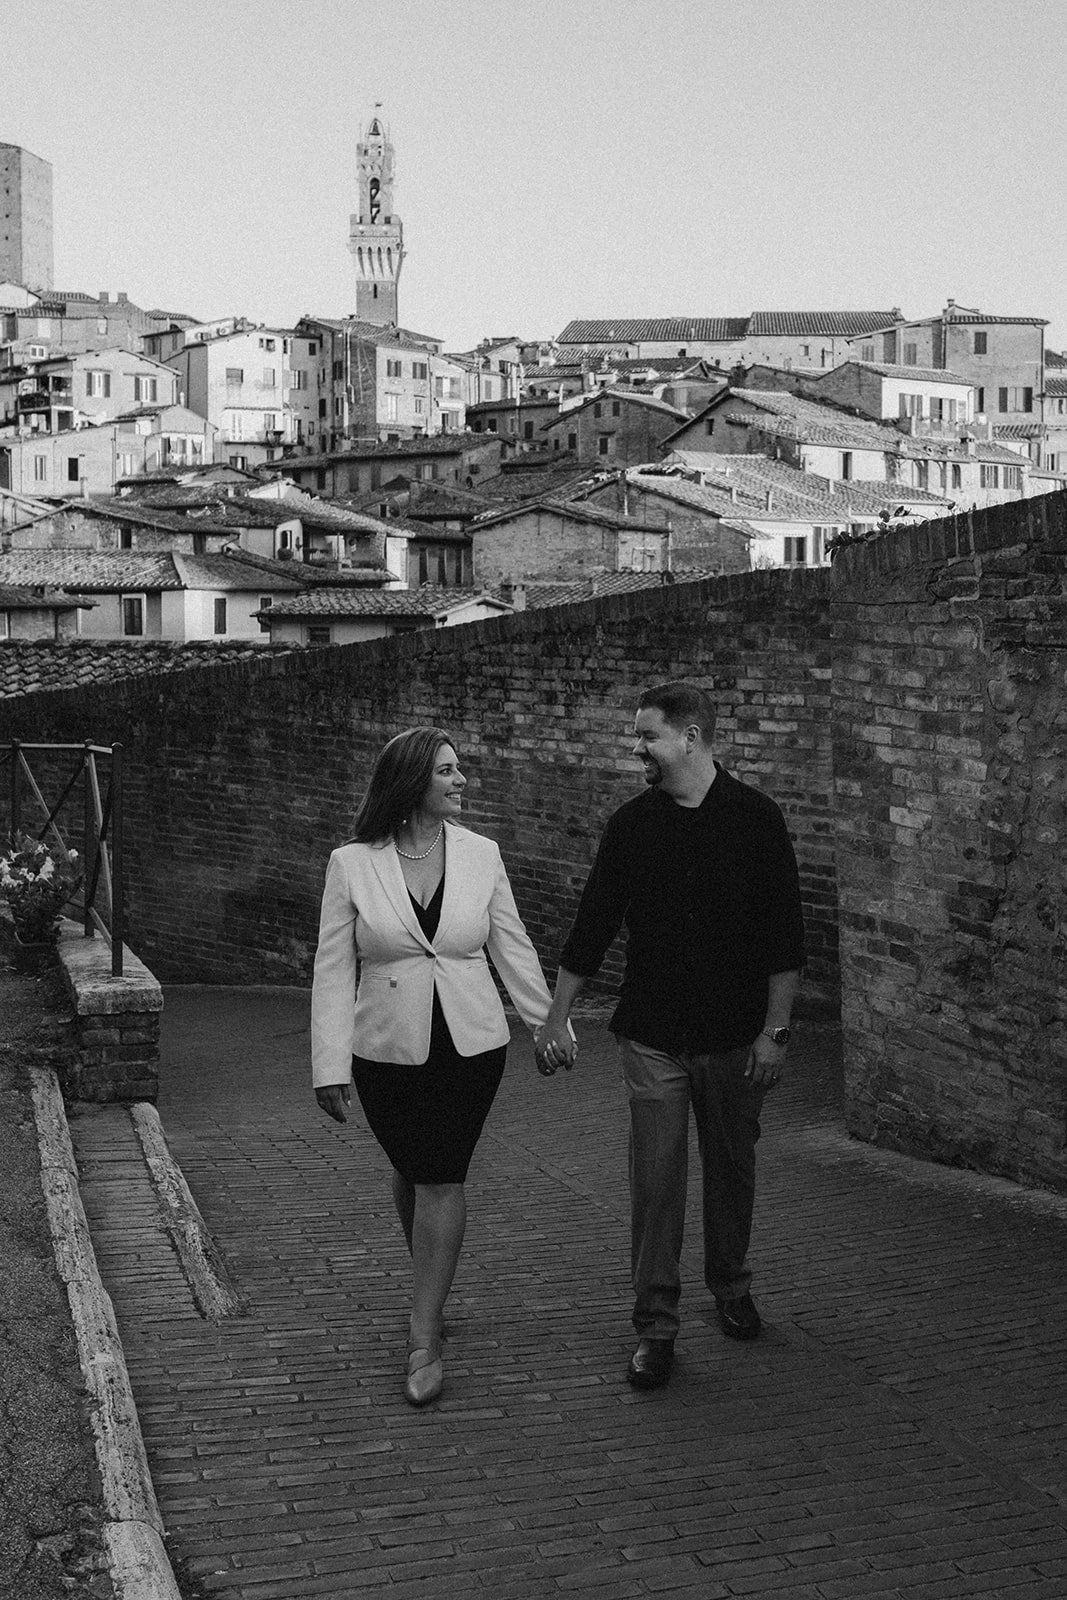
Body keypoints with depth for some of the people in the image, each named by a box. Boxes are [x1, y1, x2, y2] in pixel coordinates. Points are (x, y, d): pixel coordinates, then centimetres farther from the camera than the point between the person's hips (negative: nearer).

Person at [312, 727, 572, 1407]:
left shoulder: (481, 854, -1)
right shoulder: (352, 865, -7)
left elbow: (513, 947, 9)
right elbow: (333, 969, -5)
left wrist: (550, 1024, 13)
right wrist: (331, 1066, -8)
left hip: (471, 1045, 0)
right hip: (388, 1049, 0)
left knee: (442, 1179, -4)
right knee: (412, 1174, 13)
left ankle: (425, 1341, 1)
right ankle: (433, 1288, 40)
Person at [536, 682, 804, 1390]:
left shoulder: (755, 819, -5)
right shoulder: (631, 824, 1)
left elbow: (784, 934, -4)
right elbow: (593, 927, 7)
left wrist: (775, 1030, -8)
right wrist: (556, 1019, 6)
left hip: (734, 1037, -1)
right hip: (652, 1037, 1)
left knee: (732, 1169, 13)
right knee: (655, 1178, 0)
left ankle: (731, 1286, 35)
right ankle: (656, 1325, 9)